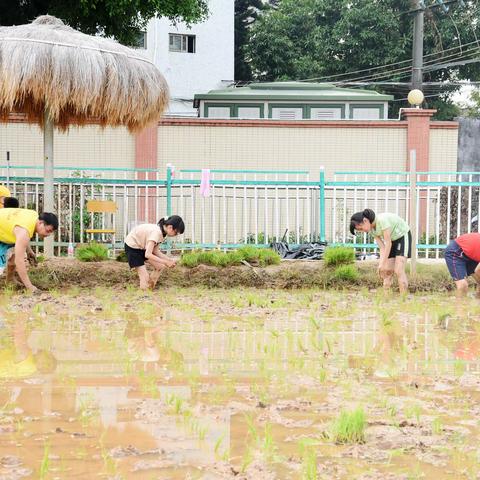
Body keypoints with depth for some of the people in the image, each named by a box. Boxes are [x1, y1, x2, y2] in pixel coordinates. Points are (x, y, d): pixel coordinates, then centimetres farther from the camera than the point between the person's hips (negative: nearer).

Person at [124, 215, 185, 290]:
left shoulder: (162, 232, -6)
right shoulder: (156, 232, -33)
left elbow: (155, 251, -2)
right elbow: (148, 254, -37)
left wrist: (169, 260, -13)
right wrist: (165, 262, -32)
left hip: (141, 246, 9)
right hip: (132, 247, -9)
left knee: (160, 266, 3)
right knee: (144, 276, -14)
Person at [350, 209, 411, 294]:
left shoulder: (382, 220, -30)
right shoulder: (371, 229, -6)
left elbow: (388, 243, -28)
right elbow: (382, 248, -8)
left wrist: (383, 264, -25)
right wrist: (381, 265, -19)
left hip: (402, 236, -8)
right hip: (392, 240, 8)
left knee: (399, 271, -19)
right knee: (388, 271, -1)